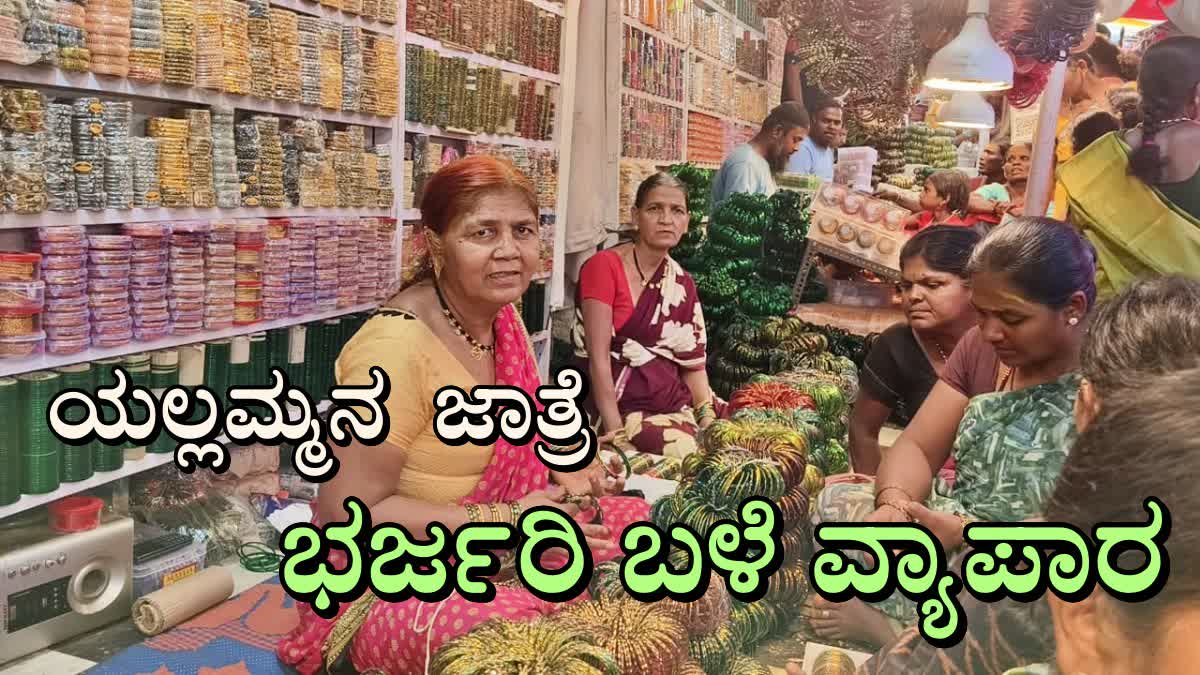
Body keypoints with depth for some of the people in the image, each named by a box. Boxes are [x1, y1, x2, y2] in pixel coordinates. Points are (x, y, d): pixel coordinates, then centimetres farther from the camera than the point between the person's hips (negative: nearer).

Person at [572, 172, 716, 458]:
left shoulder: (684, 283, 10)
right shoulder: (604, 266, -10)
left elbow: (694, 364, 9)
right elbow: (598, 357, -15)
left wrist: (708, 422, -6)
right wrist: (617, 433, -19)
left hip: (677, 407, 6)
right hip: (624, 408, -6)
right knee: (689, 456, -26)